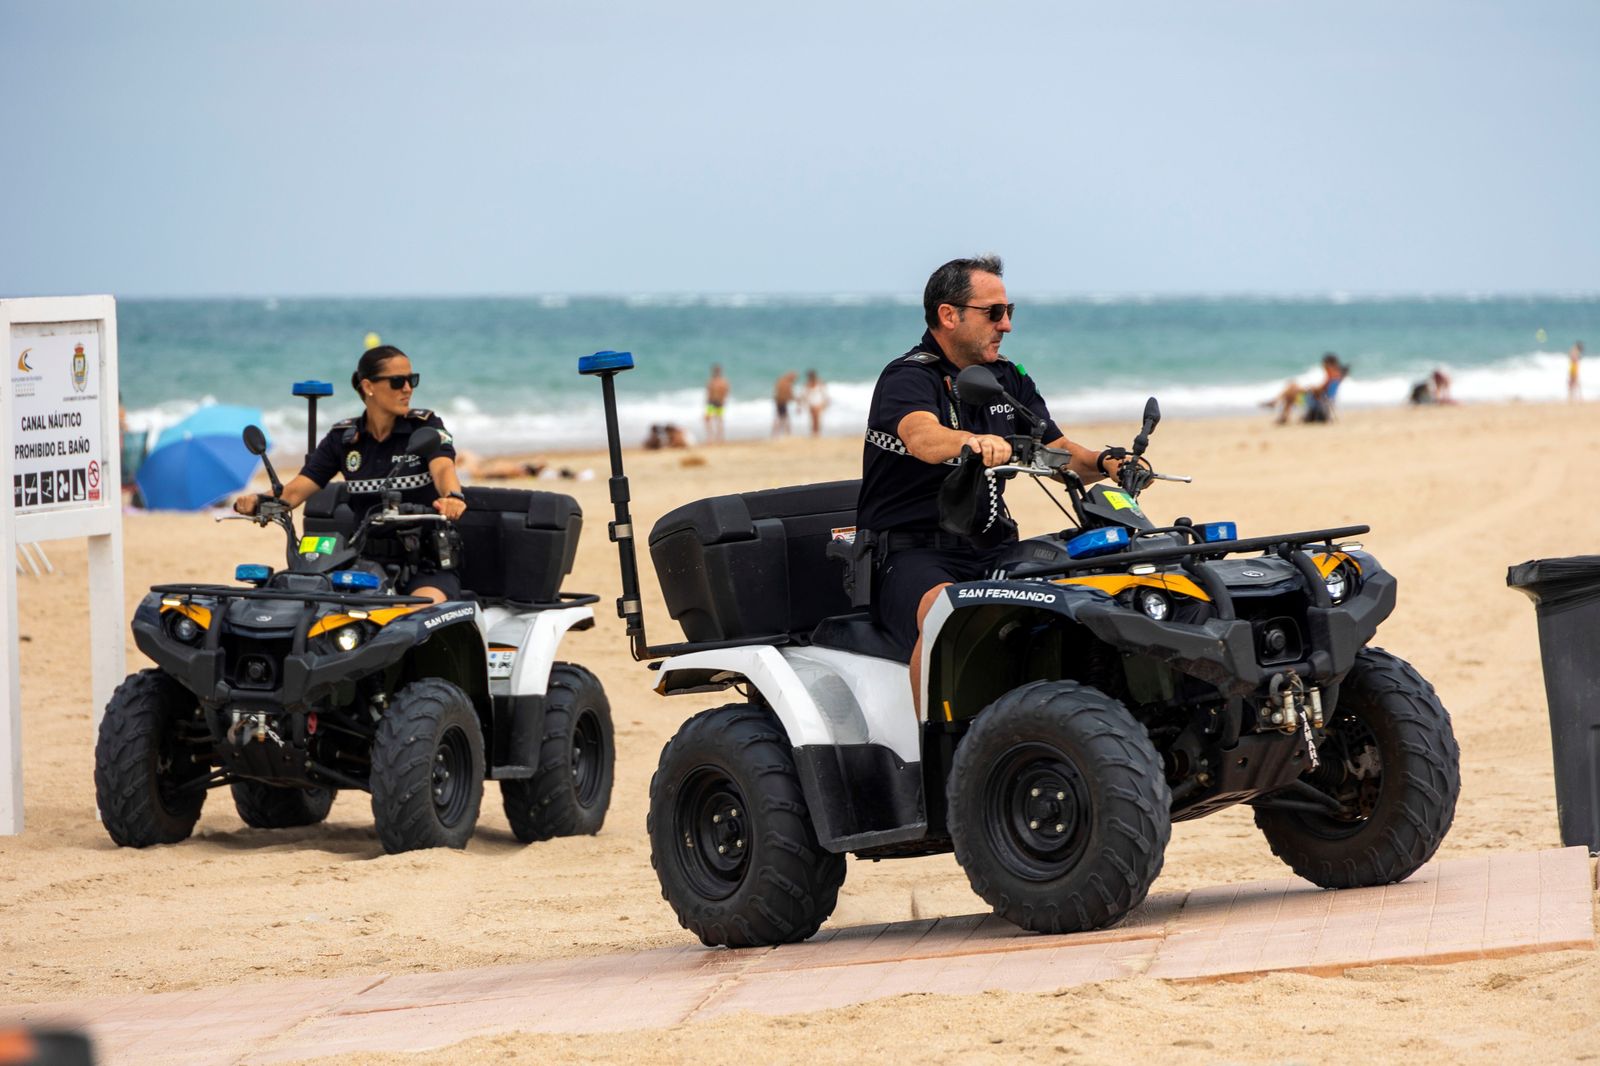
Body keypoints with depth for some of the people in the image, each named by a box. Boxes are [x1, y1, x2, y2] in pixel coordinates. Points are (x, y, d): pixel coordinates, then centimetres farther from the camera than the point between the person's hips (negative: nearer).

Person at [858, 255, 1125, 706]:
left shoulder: (1008, 379, 16)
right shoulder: (907, 378, -8)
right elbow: (921, 437, -30)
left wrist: (1103, 463, -11)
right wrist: (974, 442, -52)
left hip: (989, 552, 7)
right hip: (912, 553, -7)